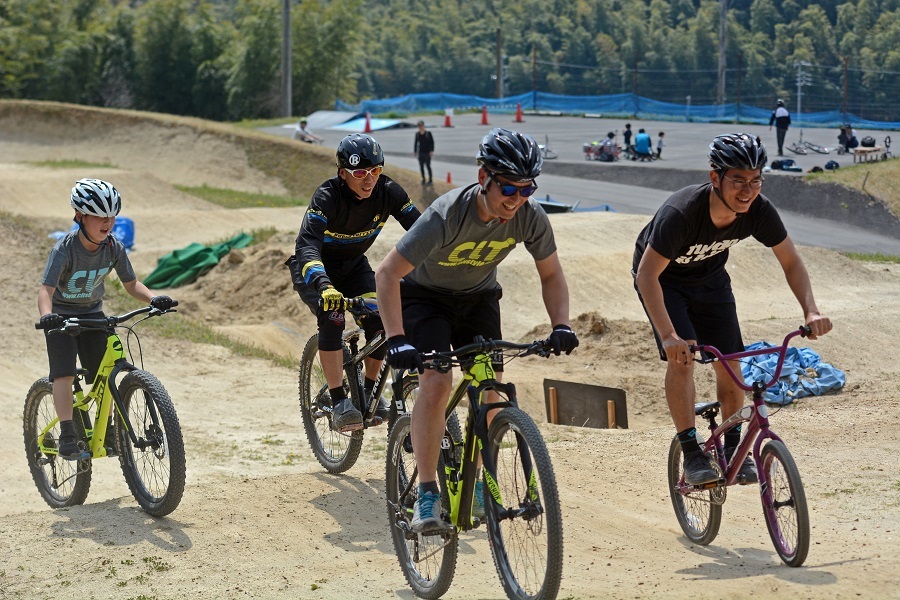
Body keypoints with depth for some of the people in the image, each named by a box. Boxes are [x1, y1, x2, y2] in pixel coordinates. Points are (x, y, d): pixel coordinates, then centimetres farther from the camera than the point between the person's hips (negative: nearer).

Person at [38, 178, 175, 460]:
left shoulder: (114, 248, -14)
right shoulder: (64, 249, -27)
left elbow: (131, 283, -4)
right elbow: (46, 289, -35)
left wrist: (153, 298, -24)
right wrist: (46, 315, -55)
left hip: (92, 313, 4)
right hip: (62, 315, -4)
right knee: (64, 372, -17)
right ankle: (67, 438, -19)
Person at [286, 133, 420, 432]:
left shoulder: (388, 191, -21)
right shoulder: (327, 197, -33)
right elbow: (307, 245, -45)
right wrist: (324, 286, -63)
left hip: (353, 266, 4)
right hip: (314, 269, -4)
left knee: (380, 322, -17)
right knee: (332, 317, -30)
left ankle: (370, 392, 6)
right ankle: (338, 401, -23)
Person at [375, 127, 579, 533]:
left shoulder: (530, 217, -23)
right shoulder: (447, 215, -36)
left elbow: (551, 274, -6)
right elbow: (387, 274, -33)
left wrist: (561, 324, -22)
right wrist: (396, 339, -42)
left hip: (478, 297, 4)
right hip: (425, 294, -4)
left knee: (490, 386, -7)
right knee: (436, 382, -22)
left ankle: (476, 483, 13)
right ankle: (426, 494, -16)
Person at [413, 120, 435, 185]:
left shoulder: (428, 133, -5)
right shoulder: (417, 134, 6)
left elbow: (432, 142, -4)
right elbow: (416, 143, 14)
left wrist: (431, 151, -10)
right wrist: (415, 151, 11)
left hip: (427, 153, -4)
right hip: (420, 152, 4)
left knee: (428, 166, -3)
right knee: (421, 166, 6)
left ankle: (430, 180, 6)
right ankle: (423, 179, 17)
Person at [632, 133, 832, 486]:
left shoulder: (758, 210, -26)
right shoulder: (680, 213, -40)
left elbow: (791, 261, -12)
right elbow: (647, 275, -38)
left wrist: (810, 311, -28)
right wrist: (668, 335, -48)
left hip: (709, 278, 4)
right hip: (663, 278, -4)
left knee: (729, 362, -3)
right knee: (682, 356, -21)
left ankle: (733, 448, 15)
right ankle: (691, 453, -14)